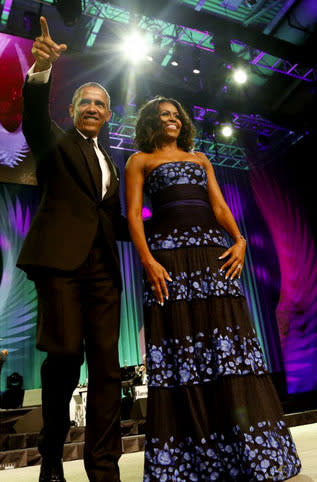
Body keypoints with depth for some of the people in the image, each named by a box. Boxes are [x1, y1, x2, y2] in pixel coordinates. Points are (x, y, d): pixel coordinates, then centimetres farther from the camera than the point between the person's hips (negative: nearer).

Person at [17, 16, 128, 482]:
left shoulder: (111, 165, 26)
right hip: (60, 256, -4)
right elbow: (34, 118, -9)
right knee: (66, 351, -10)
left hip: (102, 266, 5)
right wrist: (41, 71, -26)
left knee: (106, 364, -1)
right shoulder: (56, 142, 13)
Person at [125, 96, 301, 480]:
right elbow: (133, 214, 2)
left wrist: (239, 240, -3)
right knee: (179, 352, -6)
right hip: (168, 253, -3)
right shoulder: (140, 160, 16)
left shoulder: (199, 158, 27)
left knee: (228, 344, -4)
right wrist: (147, 261, -13)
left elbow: (220, 206, 16)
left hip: (212, 252, 4)